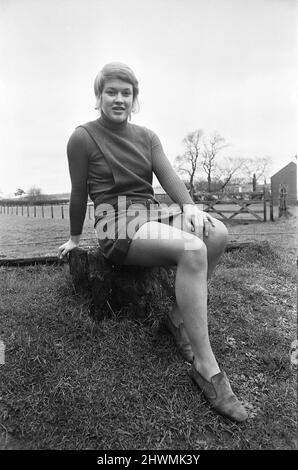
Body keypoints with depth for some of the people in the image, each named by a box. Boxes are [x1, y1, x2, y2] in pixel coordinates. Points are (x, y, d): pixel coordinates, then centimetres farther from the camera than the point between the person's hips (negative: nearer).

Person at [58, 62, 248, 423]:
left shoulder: (146, 137, 16)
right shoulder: (83, 137, 0)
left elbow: (169, 177, 4)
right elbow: (79, 194, 5)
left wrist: (190, 208, -15)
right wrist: (75, 238, 14)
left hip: (151, 214, 6)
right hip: (116, 224, -6)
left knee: (218, 233, -21)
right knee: (192, 250, -32)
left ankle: (179, 317, -5)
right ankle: (206, 367, -24)